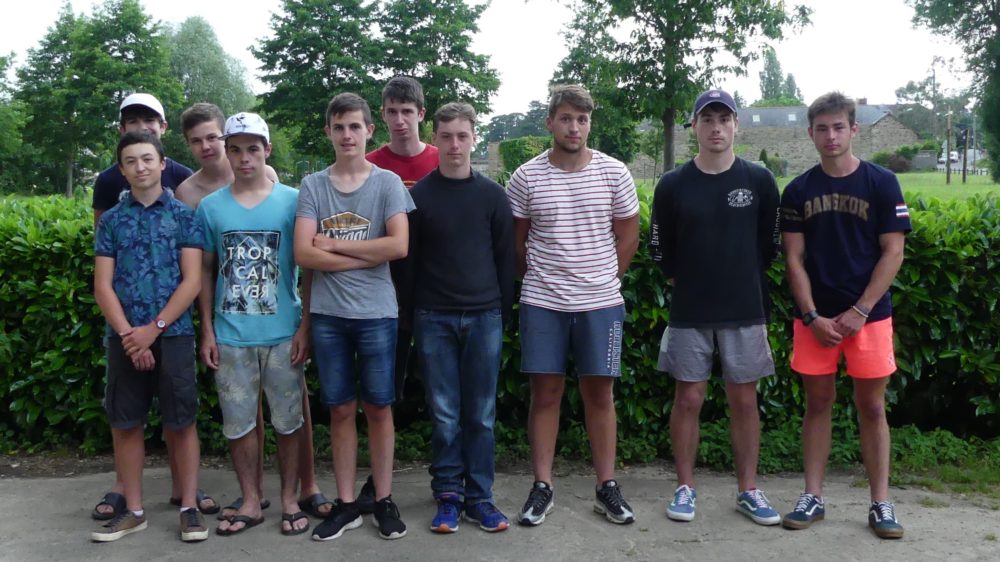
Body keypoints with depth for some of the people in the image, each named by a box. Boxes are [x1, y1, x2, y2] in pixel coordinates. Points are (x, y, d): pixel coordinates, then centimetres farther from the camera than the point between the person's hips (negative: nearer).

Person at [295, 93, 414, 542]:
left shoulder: (387, 182, 0)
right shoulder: (312, 185, 4)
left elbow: (398, 246, -13)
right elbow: (303, 253, -6)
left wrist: (335, 244, -8)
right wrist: (367, 256, -10)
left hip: (376, 313, -1)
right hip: (328, 314, 2)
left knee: (378, 406, 7)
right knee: (340, 409, 9)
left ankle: (384, 499, 20)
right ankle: (346, 504, 20)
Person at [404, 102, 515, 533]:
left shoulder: (492, 195, 5)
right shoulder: (418, 195, 3)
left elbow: (505, 259, 7)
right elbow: (407, 260, 4)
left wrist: (504, 312, 4)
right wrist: (410, 316, 1)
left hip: (483, 316, 1)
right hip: (434, 318, 0)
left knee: (481, 414, 5)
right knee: (444, 414, 4)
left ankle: (479, 497, 15)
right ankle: (448, 495, 16)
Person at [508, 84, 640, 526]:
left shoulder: (614, 173, 1)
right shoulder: (526, 177, -1)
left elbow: (628, 237, 9)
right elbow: (516, 241, 8)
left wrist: (602, 279, 10)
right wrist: (539, 280, 10)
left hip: (601, 302, 1)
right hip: (542, 303, 0)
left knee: (600, 393, 7)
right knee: (545, 392, 5)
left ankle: (607, 488, 18)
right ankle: (541, 488, 15)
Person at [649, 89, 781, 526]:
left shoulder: (759, 181, 1)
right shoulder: (672, 184, 0)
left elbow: (770, 243, 9)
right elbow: (659, 247, 9)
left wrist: (745, 281, 9)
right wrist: (686, 281, 9)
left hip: (745, 312, 0)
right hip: (688, 314, 0)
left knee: (744, 400, 7)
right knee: (688, 399, 5)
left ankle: (748, 490, 20)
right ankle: (685, 488, 17)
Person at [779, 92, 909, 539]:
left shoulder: (881, 183, -2)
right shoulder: (798, 191, 3)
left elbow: (893, 254, -4)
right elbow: (794, 259, 2)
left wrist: (859, 312, -11)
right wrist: (812, 317, -8)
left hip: (868, 315, -1)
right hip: (814, 317, 2)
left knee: (871, 407, 5)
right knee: (818, 403, 8)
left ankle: (881, 504, 14)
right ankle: (813, 497, 16)